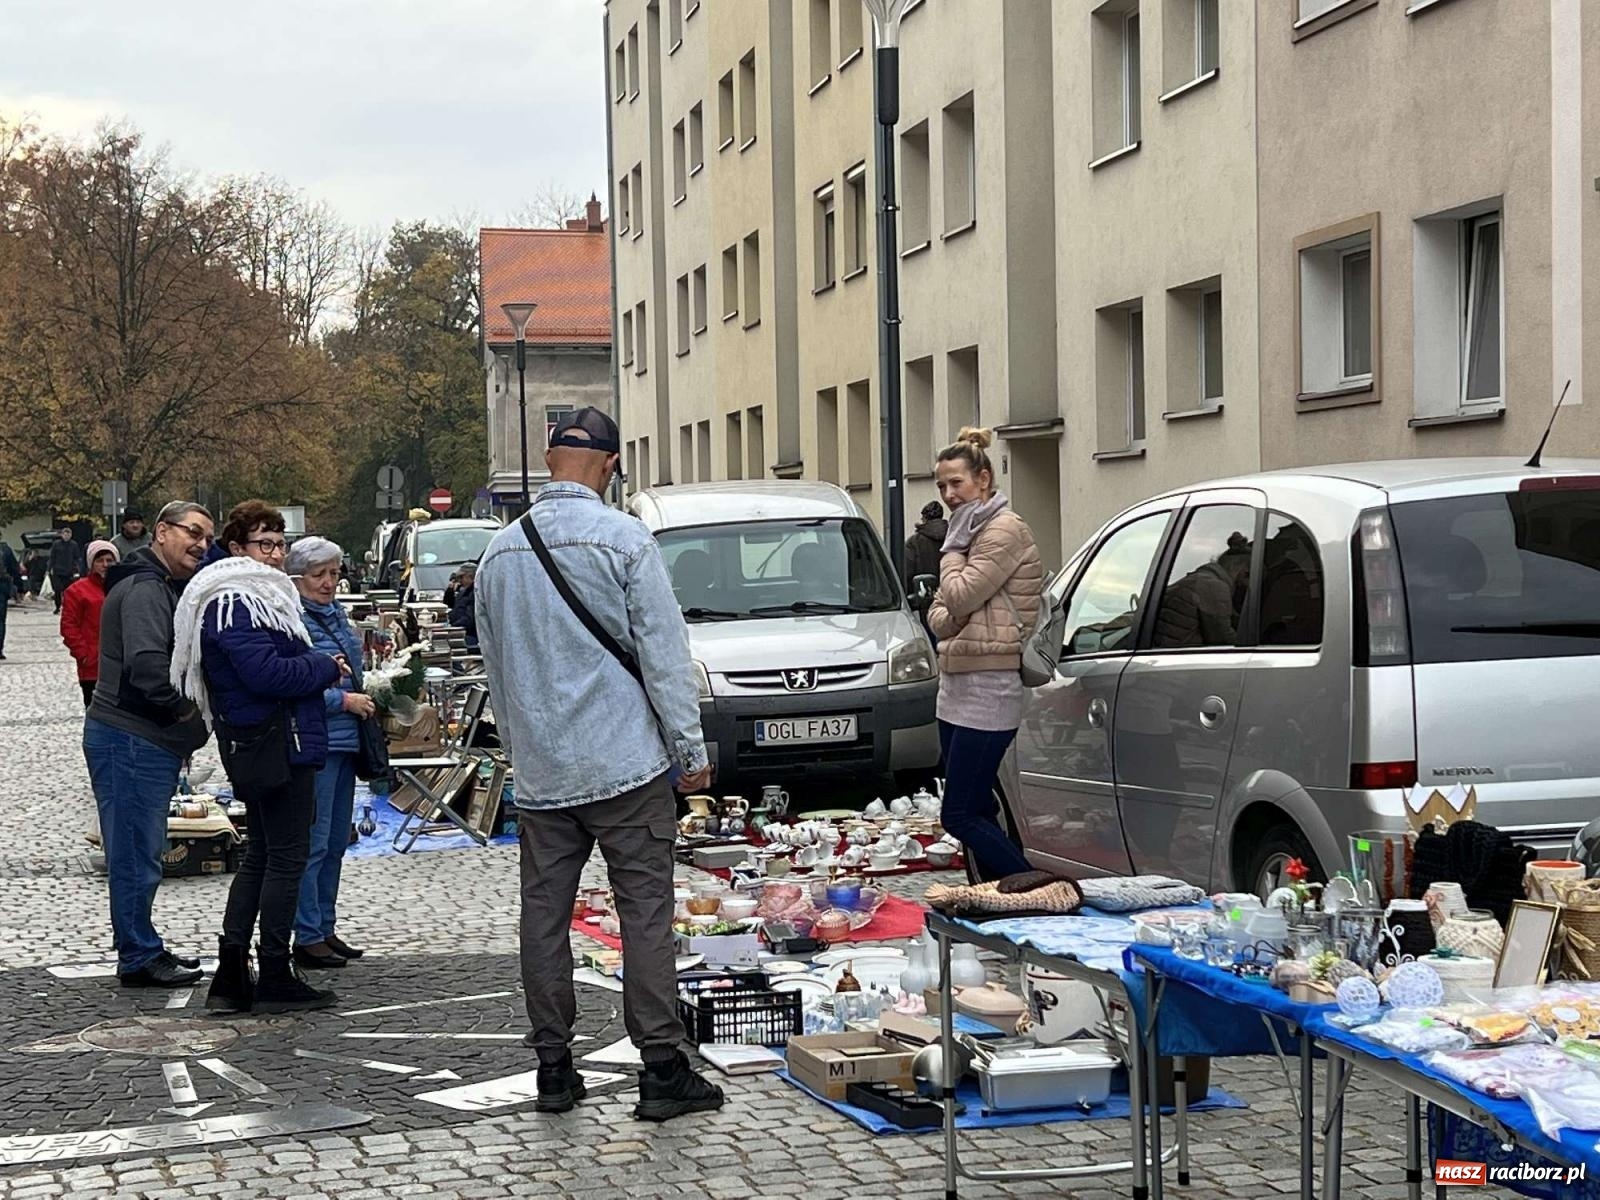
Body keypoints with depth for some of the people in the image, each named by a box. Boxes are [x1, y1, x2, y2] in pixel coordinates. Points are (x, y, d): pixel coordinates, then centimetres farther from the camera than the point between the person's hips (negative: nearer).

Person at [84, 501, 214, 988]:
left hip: (151, 742, 11)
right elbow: (146, 664, -28)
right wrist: (186, 707, -15)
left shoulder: (167, 588, 20)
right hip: (132, 741, -11)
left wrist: (185, 719, 14)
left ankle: (143, 951, 27)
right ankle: (139, 959, 1)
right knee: (136, 852, -5)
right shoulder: (143, 589, -15)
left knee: (142, 851, 17)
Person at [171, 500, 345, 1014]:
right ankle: (275, 978, 4)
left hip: (257, 747, 11)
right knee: (286, 857, -3)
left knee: (261, 855, 14)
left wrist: (317, 668, 4)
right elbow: (266, 672, -24)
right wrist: (326, 667, -12)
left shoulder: (259, 595, 19)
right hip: (277, 746, -11)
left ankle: (231, 978, 17)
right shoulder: (232, 604, -15)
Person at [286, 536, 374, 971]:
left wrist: (363, 697, 10)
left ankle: (325, 929, 22)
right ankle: (307, 938, 0)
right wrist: (343, 700, -16)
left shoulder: (335, 613, 14)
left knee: (336, 842, 14)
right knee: (312, 842, -6)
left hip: (344, 740, 9)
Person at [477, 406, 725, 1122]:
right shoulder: (624, 540, -9)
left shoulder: (499, 553, 8)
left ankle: (553, 1068, 14)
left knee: (544, 915, 8)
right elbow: (664, 654, -8)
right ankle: (662, 1069, -1)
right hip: (625, 766, -4)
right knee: (645, 914, -1)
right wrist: (691, 750, -1)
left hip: (539, 774, 5)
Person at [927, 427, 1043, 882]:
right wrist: (949, 615, -4)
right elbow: (939, 616, 18)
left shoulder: (1005, 531, -12)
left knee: (961, 817, -12)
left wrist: (953, 549, -3)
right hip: (956, 685, 11)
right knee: (977, 812, 11)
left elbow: (960, 596, -18)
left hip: (988, 687, -10)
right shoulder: (970, 535, 20)